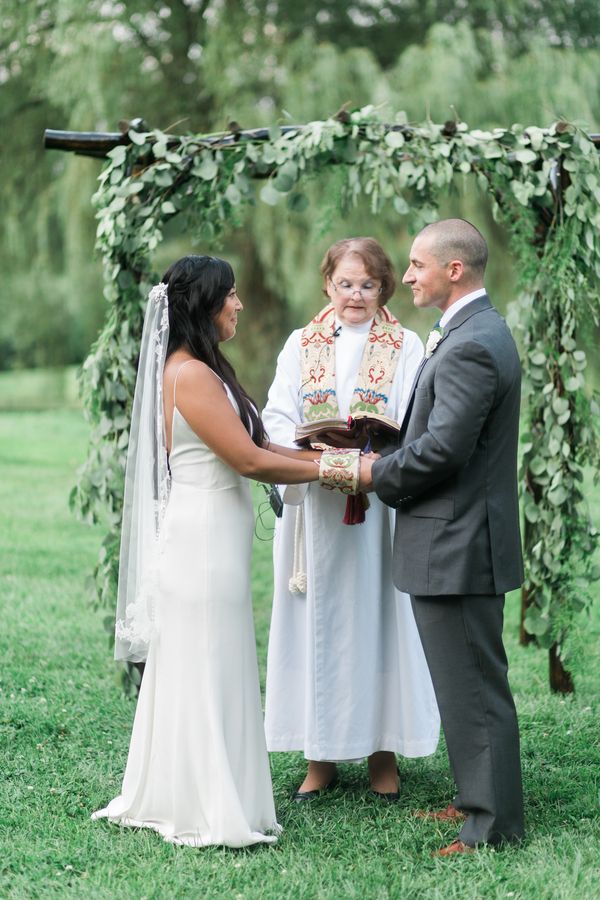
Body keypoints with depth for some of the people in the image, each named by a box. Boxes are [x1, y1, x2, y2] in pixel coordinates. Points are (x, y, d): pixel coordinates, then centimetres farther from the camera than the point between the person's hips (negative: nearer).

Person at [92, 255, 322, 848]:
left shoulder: (200, 370, 14)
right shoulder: (191, 374, -17)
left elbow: (247, 446, 14)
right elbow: (249, 460, -17)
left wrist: (316, 453, 8)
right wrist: (331, 470, -9)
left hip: (208, 540, 10)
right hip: (203, 539, -10)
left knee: (195, 670, 15)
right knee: (205, 671, -2)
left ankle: (166, 797, 24)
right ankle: (206, 814, 6)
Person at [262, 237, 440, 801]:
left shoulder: (405, 347, 4)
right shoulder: (301, 345, 10)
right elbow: (276, 419, 3)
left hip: (381, 506, -2)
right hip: (314, 509, 2)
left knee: (378, 618, 1)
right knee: (316, 622, 3)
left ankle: (382, 751, 12)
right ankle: (320, 756, 12)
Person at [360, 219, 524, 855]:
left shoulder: (470, 346, -20)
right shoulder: (479, 332, 14)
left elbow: (441, 449, -24)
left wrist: (377, 474, -10)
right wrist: (387, 459, 7)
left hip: (456, 547, -11)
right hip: (458, 542, 11)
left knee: (473, 686, -2)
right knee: (469, 683, 19)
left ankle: (493, 825, 6)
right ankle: (479, 800, 30)